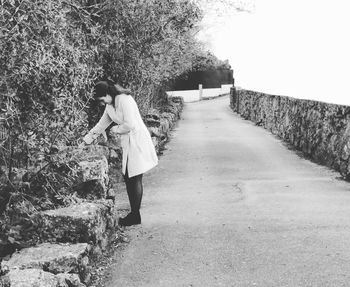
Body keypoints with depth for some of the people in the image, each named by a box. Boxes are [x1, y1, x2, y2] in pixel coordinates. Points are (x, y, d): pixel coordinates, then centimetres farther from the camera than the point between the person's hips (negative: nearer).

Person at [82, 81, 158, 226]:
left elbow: (130, 124, -24)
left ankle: (135, 216, 6)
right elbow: (102, 123, 21)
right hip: (127, 143, 9)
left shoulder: (124, 100, -18)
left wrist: (116, 129, -7)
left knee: (135, 179, -3)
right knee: (128, 178, 9)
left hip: (136, 140, -9)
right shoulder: (110, 105, 10)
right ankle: (133, 213, 18)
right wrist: (87, 139, 23)